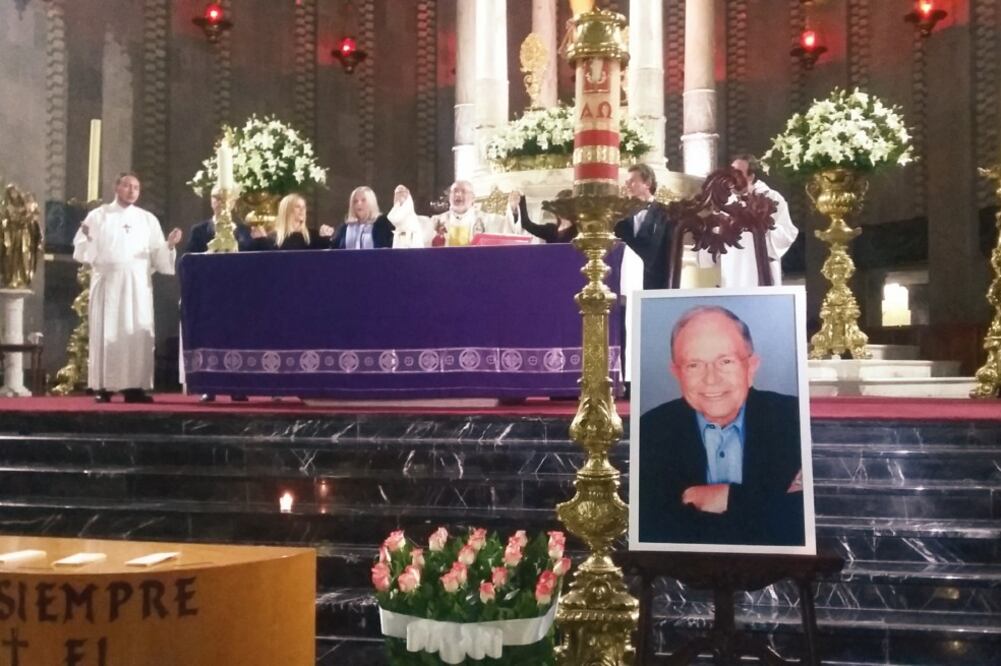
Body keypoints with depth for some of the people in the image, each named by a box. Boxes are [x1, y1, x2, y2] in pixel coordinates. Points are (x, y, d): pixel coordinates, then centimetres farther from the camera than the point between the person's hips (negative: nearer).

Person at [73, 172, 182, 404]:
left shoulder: (148, 219, 12)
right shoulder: (98, 216, 7)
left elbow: (158, 255, 8)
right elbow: (83, 252, 0)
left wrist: (170, 244, -12)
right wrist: (86, 237, -20)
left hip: (138, 285, 2)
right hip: (108, 282, -2)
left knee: (138, 333, -4)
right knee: (106, 332, -3)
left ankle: (135, 386, -3)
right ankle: (103, 387, -1)